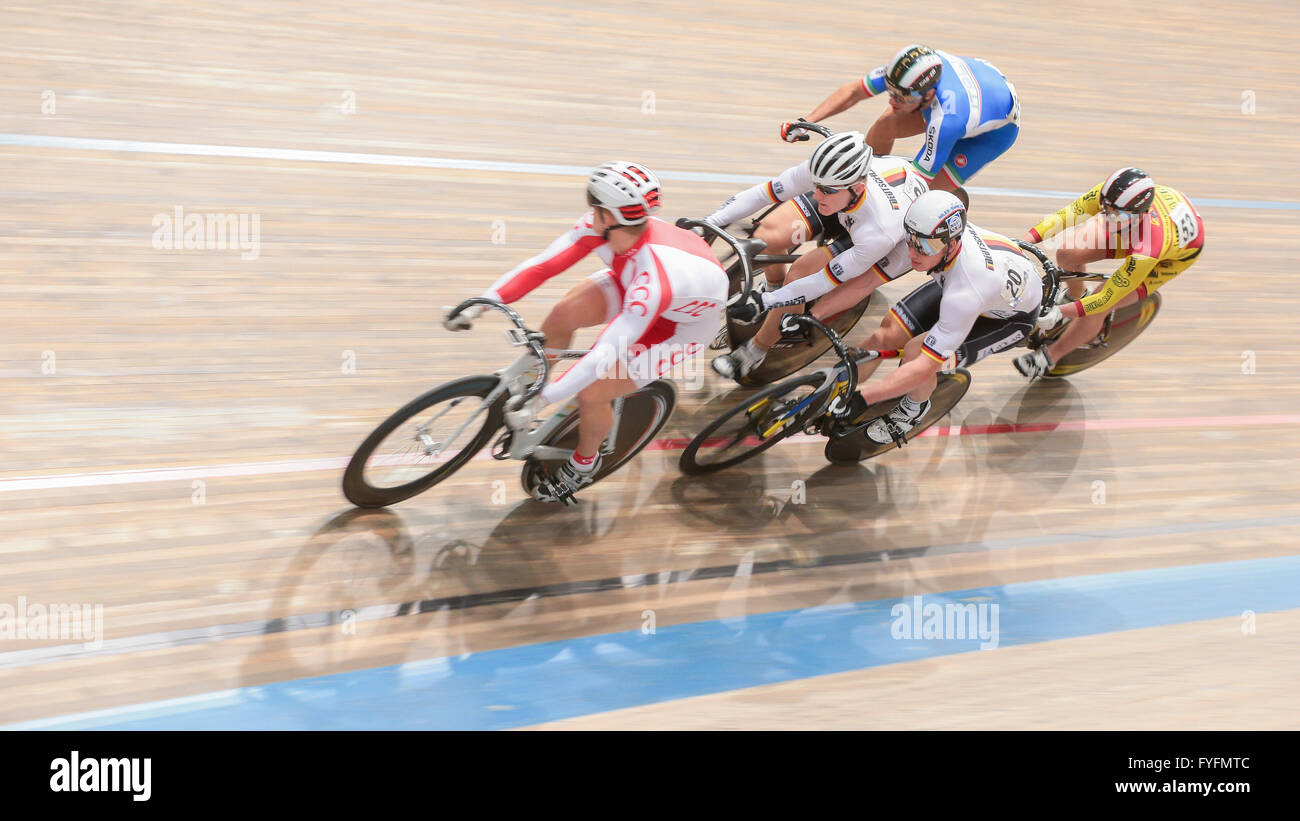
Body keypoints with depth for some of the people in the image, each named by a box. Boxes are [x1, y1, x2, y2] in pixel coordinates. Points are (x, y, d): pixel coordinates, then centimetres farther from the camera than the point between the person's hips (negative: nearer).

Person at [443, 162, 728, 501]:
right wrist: (479, 304, -26)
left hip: (686, 321, -6)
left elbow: (605, 354, -43)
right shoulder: (600, 225, -26)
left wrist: (542, 401, -41)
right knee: (562, 314, -14)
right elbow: (543, 265, -21)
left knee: (591, 393, -13)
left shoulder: (653, 279, -45)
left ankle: (584, 464, 18)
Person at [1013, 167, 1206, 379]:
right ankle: (1076, 297, 25)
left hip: (1178, 252, -5)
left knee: (1097, 309, -16)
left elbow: (1107, 298, -36)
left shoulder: (1145, 253, -46)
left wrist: (1059, 312, -43)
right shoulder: (1108, 194, -36)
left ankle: (1049, 356, 10)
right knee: (1067, 254, -12)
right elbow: (1069, 213, -24)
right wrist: (1024, 242, -34)